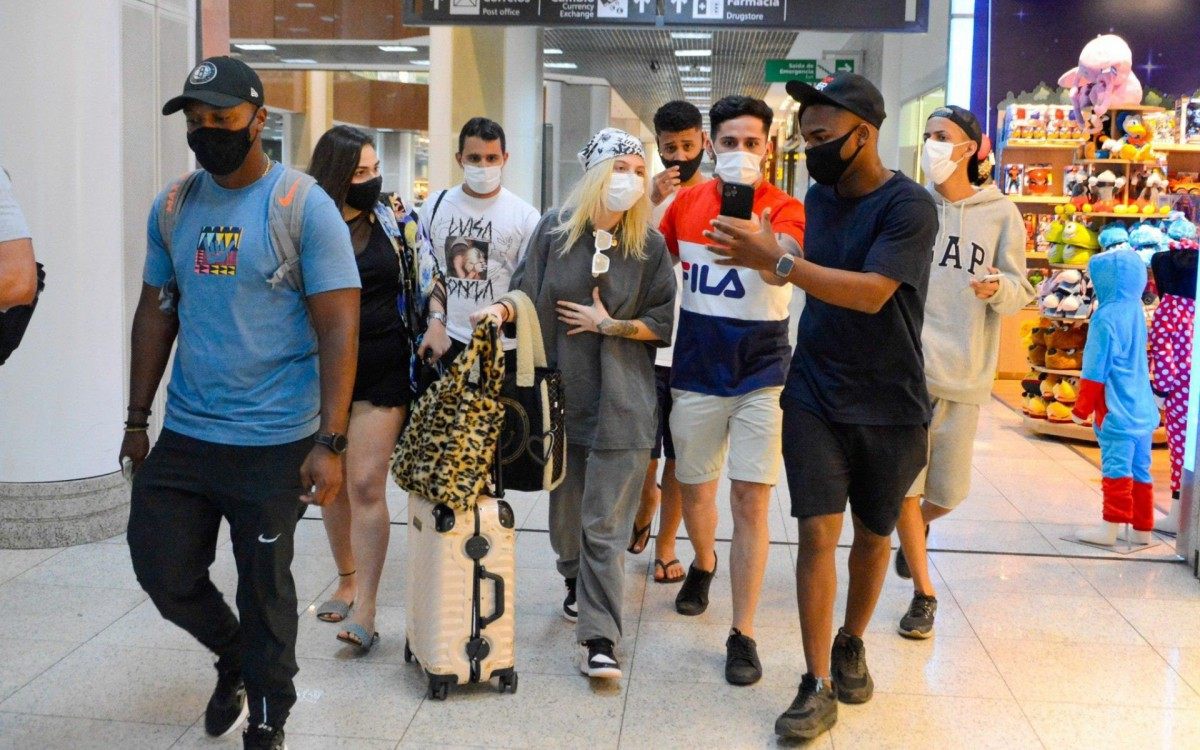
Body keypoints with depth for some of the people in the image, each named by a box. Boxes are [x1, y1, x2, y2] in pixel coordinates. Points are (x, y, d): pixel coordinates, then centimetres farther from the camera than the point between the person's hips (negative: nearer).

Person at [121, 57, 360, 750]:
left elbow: (339, 326, -13)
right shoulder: (172, 206, 6)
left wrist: (330, 443, -18)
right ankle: (233, 655, 40)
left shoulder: (304, 206, -10)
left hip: (273, 444, -5)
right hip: (183, 435, 5)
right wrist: (138, 420, 13)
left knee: (264, 589, 7)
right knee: (163, 571, 10)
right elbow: (156, 312, 14)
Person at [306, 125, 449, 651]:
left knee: (366, 485, -7)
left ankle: (364, 609, -4)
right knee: (331, 484, 13)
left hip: (384, 370, -1)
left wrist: (436, 321, -7)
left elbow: (428, 273, 7)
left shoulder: (395, 219, 0)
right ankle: (347, 581, 32)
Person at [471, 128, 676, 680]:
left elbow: (662, 324, 2)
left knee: (607, 524, -5)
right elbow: (526, 293, 6)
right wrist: (503, 309, -15)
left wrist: (609, 325, -9)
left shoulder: (649, 244, 1)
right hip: (560, 391, 2)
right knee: (566, 504, 15)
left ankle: (599, 638, -3)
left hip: (620, 401, -1)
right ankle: (575, 581, 44)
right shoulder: (554, 229, 1)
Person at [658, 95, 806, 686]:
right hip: (696, 372, 3)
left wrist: (746, 205, -40)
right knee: (694, 488, 15)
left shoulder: (785, 209, -7)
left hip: (761, 375, -3)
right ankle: (703, 563, 47)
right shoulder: (687, 202, 3)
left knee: (750, 499, -4)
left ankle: (743, 633, 5)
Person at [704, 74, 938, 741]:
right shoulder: (820, 197, 5)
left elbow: (871, 292, -27)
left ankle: (851, 645, 37)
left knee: (873, 535, 13)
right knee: (818, 532, -5)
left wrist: (777, 261, -29)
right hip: (815, 398, 3)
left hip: (892, 409, -3)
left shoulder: (910, 205, -15)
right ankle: (818, 686, 1)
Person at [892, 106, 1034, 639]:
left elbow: (1020, 293, 1)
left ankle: (913, 530, 44)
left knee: (949, 491, 8)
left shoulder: (1000, 214, 0)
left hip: (965, 374, 0)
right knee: (905, 484, -1)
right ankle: (924, 594, 15)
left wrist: (998, 289, -20)